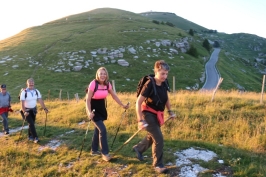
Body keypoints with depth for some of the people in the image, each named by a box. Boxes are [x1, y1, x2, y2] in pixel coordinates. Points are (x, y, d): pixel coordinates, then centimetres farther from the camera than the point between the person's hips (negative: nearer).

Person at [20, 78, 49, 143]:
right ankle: (35, 138, -13)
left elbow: (40, 101, -7)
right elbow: (22, 103, -21)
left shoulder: (36, 91, -4)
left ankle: (30, 136, 29)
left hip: (33, 110, 4)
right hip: (27, 110, -4)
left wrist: (45, 108, -15)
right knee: (31, 124, -13)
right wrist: (24, 112, -32)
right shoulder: (24, 92, -17)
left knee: (32, 123, 11)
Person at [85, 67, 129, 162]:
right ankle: (105, 153, -2)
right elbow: (88, 99, -21)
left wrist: (123, 105, 6)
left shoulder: (107, 84, -4)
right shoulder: (93, 84, -21)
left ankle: (94, 150, 31)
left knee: (98, 129, 16)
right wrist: (89, 112, -31)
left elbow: (114, 96, 7)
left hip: (101, 109, 6)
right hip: (94, 109, -6)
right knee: (102, 130, -13)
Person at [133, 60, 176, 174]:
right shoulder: (149, 84, -26)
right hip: (148, 114, -8)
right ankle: (158, 165, 10)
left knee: (152, 136, 23)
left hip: (157, 114, 8)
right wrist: (140, 120, -28)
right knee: (159, 139, -9)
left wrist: (170, 111, 15)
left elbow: (166, 98, 14)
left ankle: (138, 148, 50)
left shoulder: (163, 84, -5)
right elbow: (138, 102, -26)